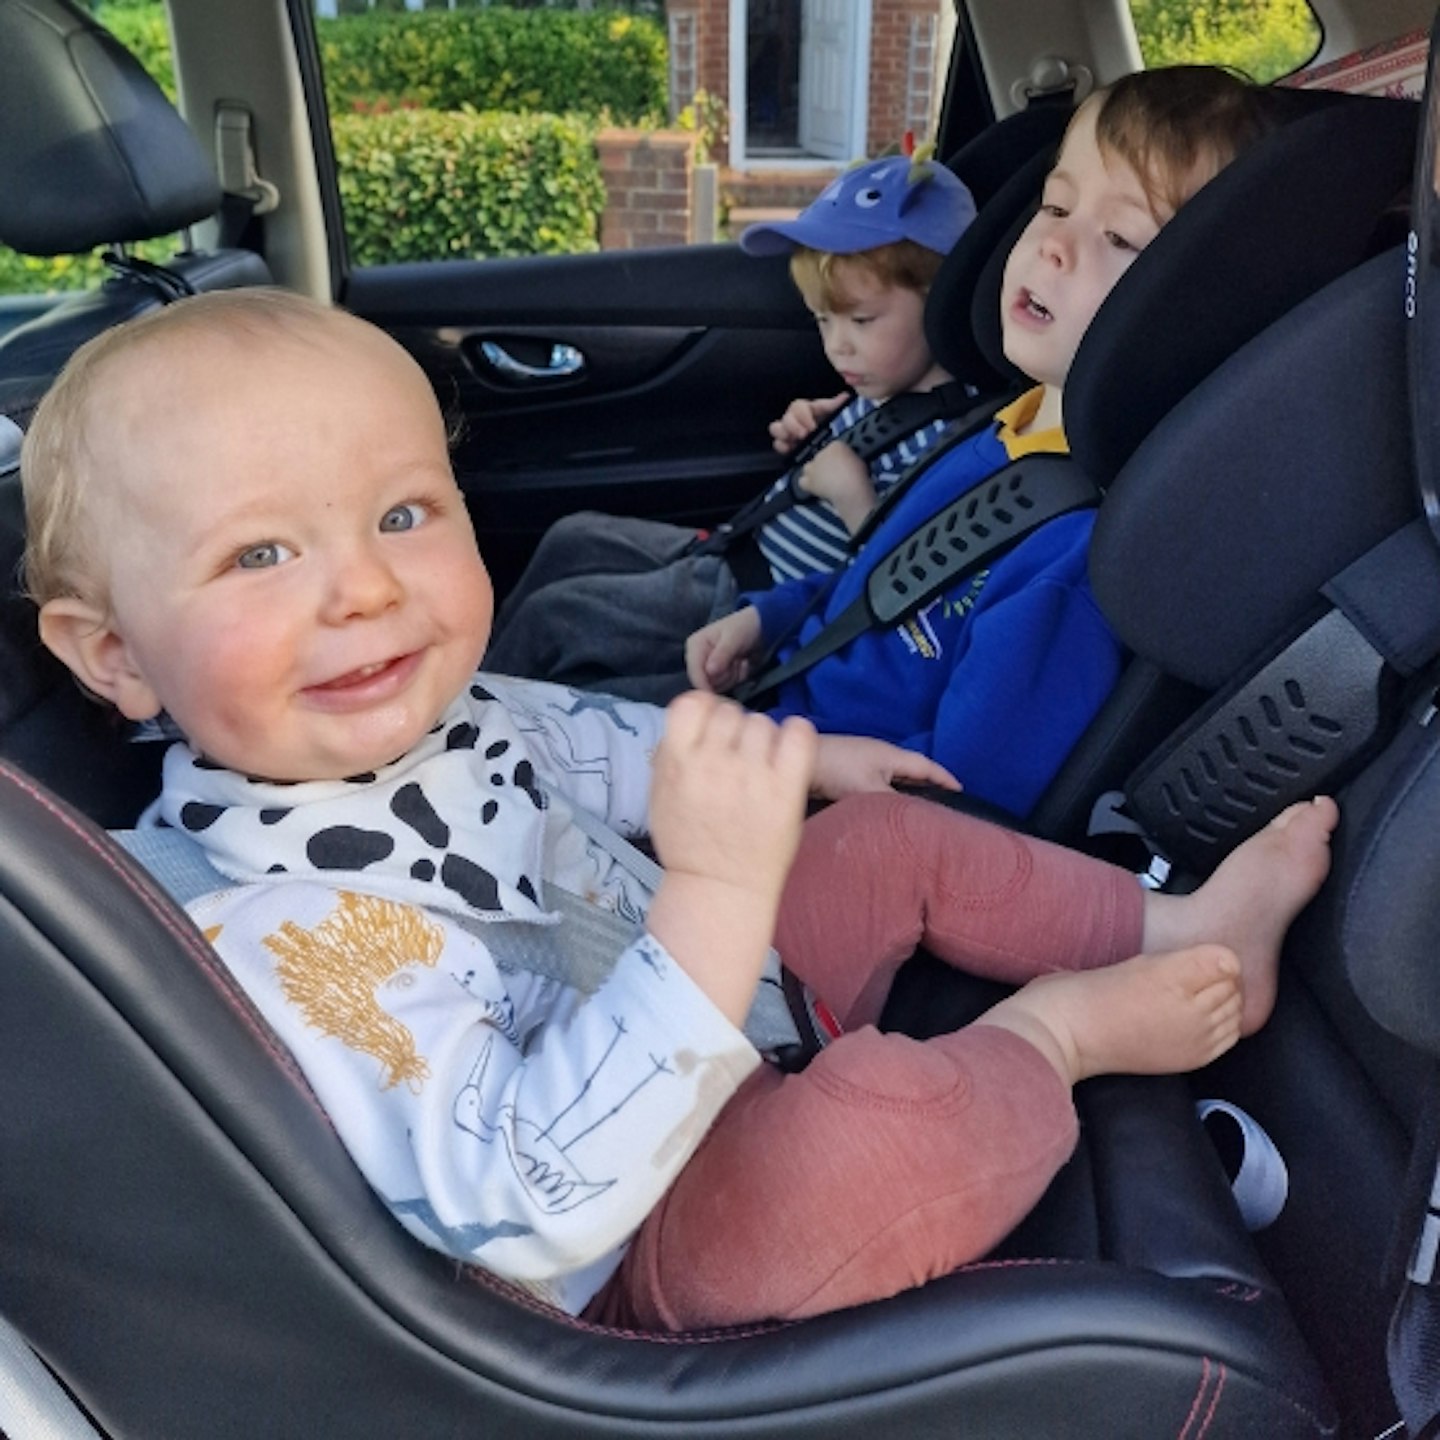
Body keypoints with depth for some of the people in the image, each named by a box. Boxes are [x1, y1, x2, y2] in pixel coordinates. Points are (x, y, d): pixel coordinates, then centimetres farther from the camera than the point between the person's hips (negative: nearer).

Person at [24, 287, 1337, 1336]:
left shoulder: (425, 706, -9)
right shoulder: (275, 940, -34)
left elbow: (585, 741, 14)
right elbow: (533, 1206, -41)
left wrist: (794, 757, 20)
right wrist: (717, 891, -47)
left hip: (718, 1013, 9)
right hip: (647, 1247, -8)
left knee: (893, 838, 13)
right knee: (860, 1140, -36)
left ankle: (1180, 926, 25)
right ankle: (1056, 1033, -4)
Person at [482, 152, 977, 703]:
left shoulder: (940, 436, -23)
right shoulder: (876, 393, 3)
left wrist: (852, 496, -30)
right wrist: (805, 441, -1)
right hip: (732, 549, 10)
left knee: (550, 616, -5)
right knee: (571, 539, 19)